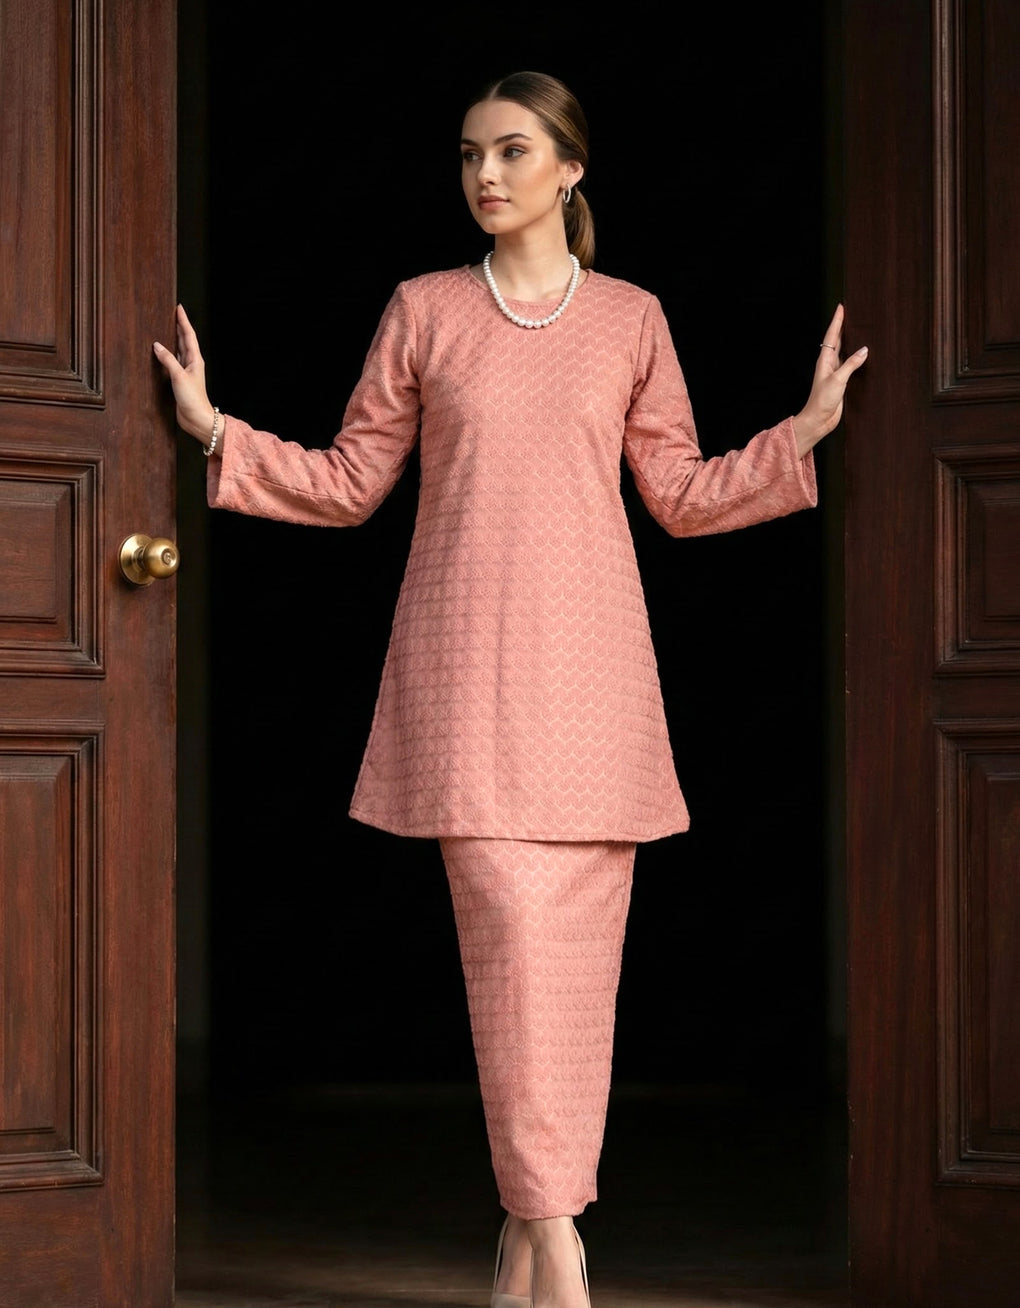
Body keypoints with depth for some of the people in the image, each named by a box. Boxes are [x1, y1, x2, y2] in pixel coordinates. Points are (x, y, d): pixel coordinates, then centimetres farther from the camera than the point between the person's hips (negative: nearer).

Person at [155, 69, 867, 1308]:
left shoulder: (630, 320, 8)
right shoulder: (423, 310, 7)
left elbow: (683, 497, 11)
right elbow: (348, 482, 10)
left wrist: (808, 430, 1)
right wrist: (216, 430, -1)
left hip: (588, 660, 1)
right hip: (465, 662, -1)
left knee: (576, 944, 1)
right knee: (509, 921, -12)